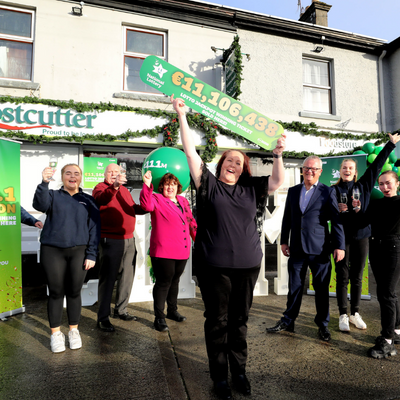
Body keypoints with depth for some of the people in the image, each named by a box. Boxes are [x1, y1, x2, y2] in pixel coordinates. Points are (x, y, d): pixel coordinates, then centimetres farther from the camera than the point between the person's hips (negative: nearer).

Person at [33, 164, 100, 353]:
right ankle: (56, 334, 23)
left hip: (78, 252, 1)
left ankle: (74, 331, 26)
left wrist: (91, 255, -3)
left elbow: (94, 229, 4)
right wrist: (44, 183, -34)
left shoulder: (88, 201, 8)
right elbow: (40, 205, -18)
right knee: (56, 292, 6)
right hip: (53, 251, -1)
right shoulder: (53, 196, 6)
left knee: (74, 292, 8)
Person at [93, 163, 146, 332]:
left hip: (128, 239, 7)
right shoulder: (100, 188, -5)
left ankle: (121, 310, 29)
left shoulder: (125, 190, 17)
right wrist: (114, 186, -46)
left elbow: (134, 208, 27)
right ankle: (103, 317, 10)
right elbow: (101, 199, -28)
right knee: (108, 278, -1)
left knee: (127, 276, 14)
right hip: (110, 240, -7)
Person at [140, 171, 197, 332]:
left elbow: (191, 221, 20)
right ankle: (159, 317, 15)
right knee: (163, 282, 0)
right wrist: (147, 185, -39)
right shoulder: (157, 199, -4)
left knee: (175, 281, 20)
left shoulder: (183, 201, 14)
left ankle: (172, 311, 38)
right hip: (163, 252, -6)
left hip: (182, 252, 6)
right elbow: (146, 205, -28)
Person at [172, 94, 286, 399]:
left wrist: (278, 156, -10)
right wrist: (182, 116, -6)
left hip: (248, 264, 3)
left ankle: (239, 371, 33)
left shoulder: (250, 189, 10)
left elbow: (278, 181, 5)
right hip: (215, 266, -3)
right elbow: (191, 152, -4)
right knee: (217, 321, 9)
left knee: (240, 320, 16)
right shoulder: (208, 184, 0)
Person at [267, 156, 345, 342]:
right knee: (295, 287, 13)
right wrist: (284, 241, 8)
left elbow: (336, 221, -3)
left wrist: (340, 246, -8)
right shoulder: (293, 191, 8)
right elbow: (287, 218, 11)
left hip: (319, 249, -3)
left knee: (321, 288, 10)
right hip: (297, 248, 3)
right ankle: (288, 321, 27)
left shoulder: (328, 192, -2)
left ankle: (322, 325, 28)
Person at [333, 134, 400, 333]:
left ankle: (355, 313, 23)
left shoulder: (363, 185, 7)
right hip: (342, 238, -2)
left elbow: (376, 165, 11)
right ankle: (343, 315, 12)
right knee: (342, 277, 2)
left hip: (360, 236, 3)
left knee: (357, 277, 10)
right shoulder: (333, 190, 1)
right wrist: (337, 209, -17)